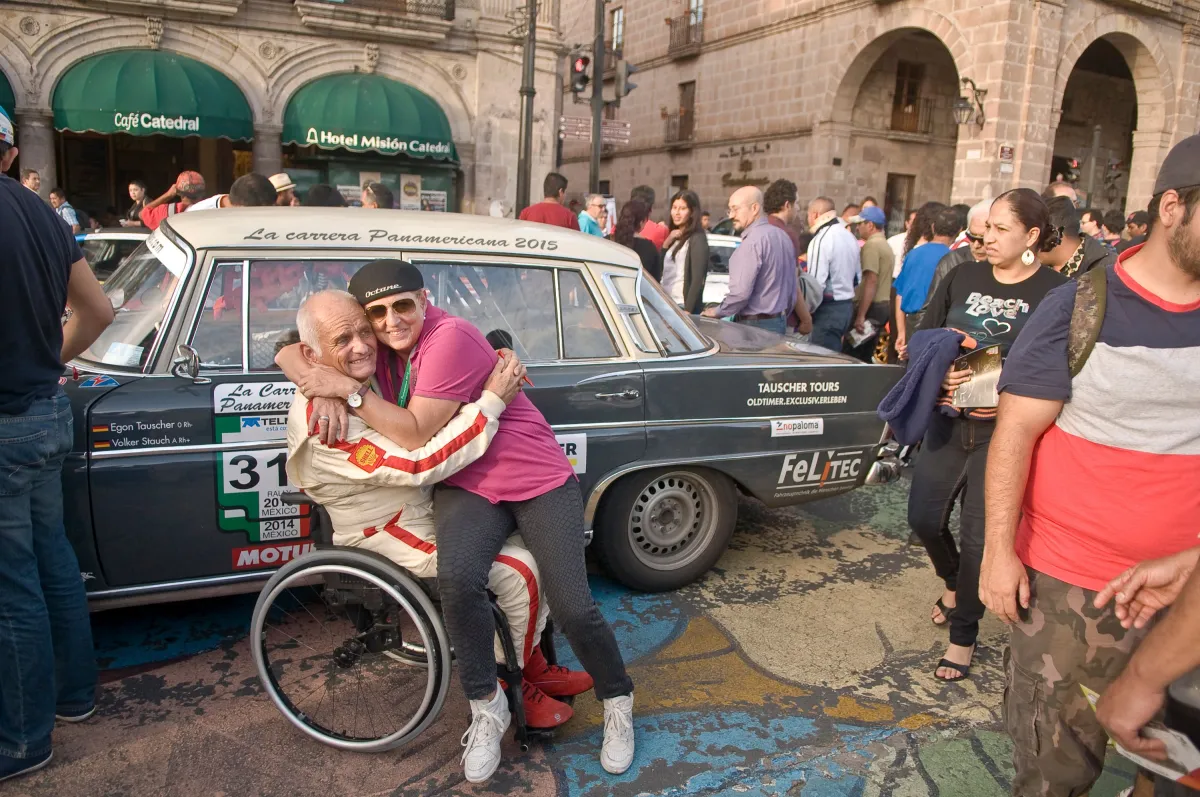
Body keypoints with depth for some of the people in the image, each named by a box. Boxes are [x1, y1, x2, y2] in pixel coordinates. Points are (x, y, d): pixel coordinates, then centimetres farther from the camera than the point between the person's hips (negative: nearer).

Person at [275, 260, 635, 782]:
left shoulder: (449, 339, -22)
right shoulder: (375, 342, 0)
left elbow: (415, 434, -23)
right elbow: (289, 355, 1)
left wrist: (349, 388, -23)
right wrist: (327, 392, -17)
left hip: (538, 479, -4)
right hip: (467, 486, 4)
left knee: (572, 608, -8)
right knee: (457, 577, -28)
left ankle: (617, 704, 22)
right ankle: (487, 709, -5)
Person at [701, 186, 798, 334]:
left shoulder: (753, 241, -18)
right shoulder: (781, 235, 12)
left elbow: (741, 292, -23)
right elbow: (792, 287, 17)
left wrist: (717, 312, -8)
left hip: (755, 326, -9)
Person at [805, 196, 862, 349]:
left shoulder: (821, 240, -16)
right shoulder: (849, 236, 12)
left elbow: (816, 283, -20)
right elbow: (857, 277, 18)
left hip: (828, 309, -9)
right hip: (847, 305, 9)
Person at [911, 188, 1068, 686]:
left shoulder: (1056, 293, -8)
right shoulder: (963, 277, 4)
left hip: (1004, 432, -4)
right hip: (949, 420, 4)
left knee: (978, 536, 2)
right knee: (924, 517, 11)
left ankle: (963, 635, 23)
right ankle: (952, 583, 44)